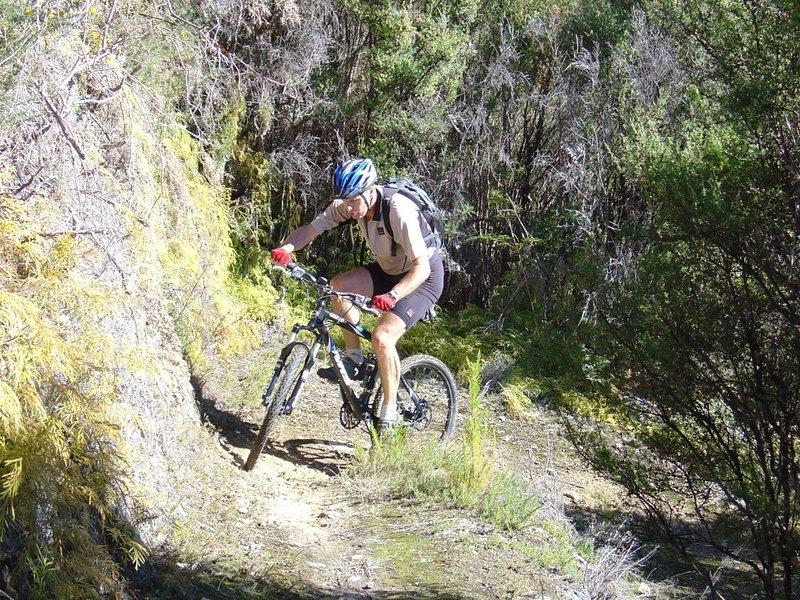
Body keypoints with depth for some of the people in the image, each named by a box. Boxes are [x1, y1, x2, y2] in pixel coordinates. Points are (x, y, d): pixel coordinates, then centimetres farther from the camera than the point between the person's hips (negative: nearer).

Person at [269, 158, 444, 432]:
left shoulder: (399, 211, -34)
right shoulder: (349, 203, -14)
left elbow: (421, 268, -38)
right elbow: (310, 229, -9)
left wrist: (392, 296, -53)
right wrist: (285, 249, -28)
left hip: (424, 277, -7)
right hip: (389, 270, 8)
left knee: (382, 336, -24)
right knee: (338, 285, -15)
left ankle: (389, 412, -8)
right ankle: (353, 361, 0)